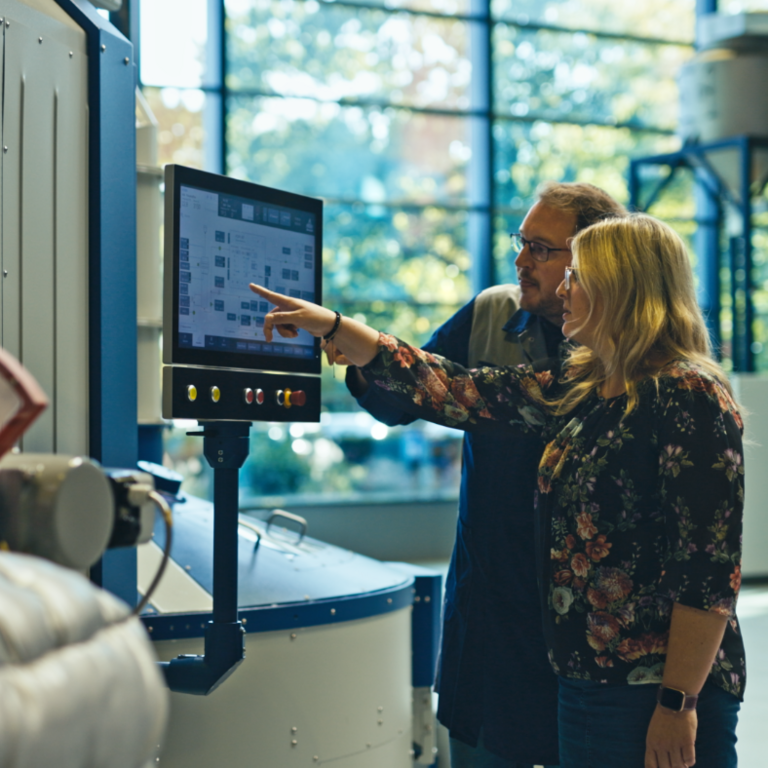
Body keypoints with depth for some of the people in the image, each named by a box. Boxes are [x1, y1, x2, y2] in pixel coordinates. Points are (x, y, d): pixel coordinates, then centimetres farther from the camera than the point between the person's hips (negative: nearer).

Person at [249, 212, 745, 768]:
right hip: (585, 681, 8)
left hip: (655, 695, -8)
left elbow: (711, 570, -19)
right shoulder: (577, 388, 9)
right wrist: (332, 326, 9)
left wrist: (679, 704, -21)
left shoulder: (689, 395, -16)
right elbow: (457, 392, 9)